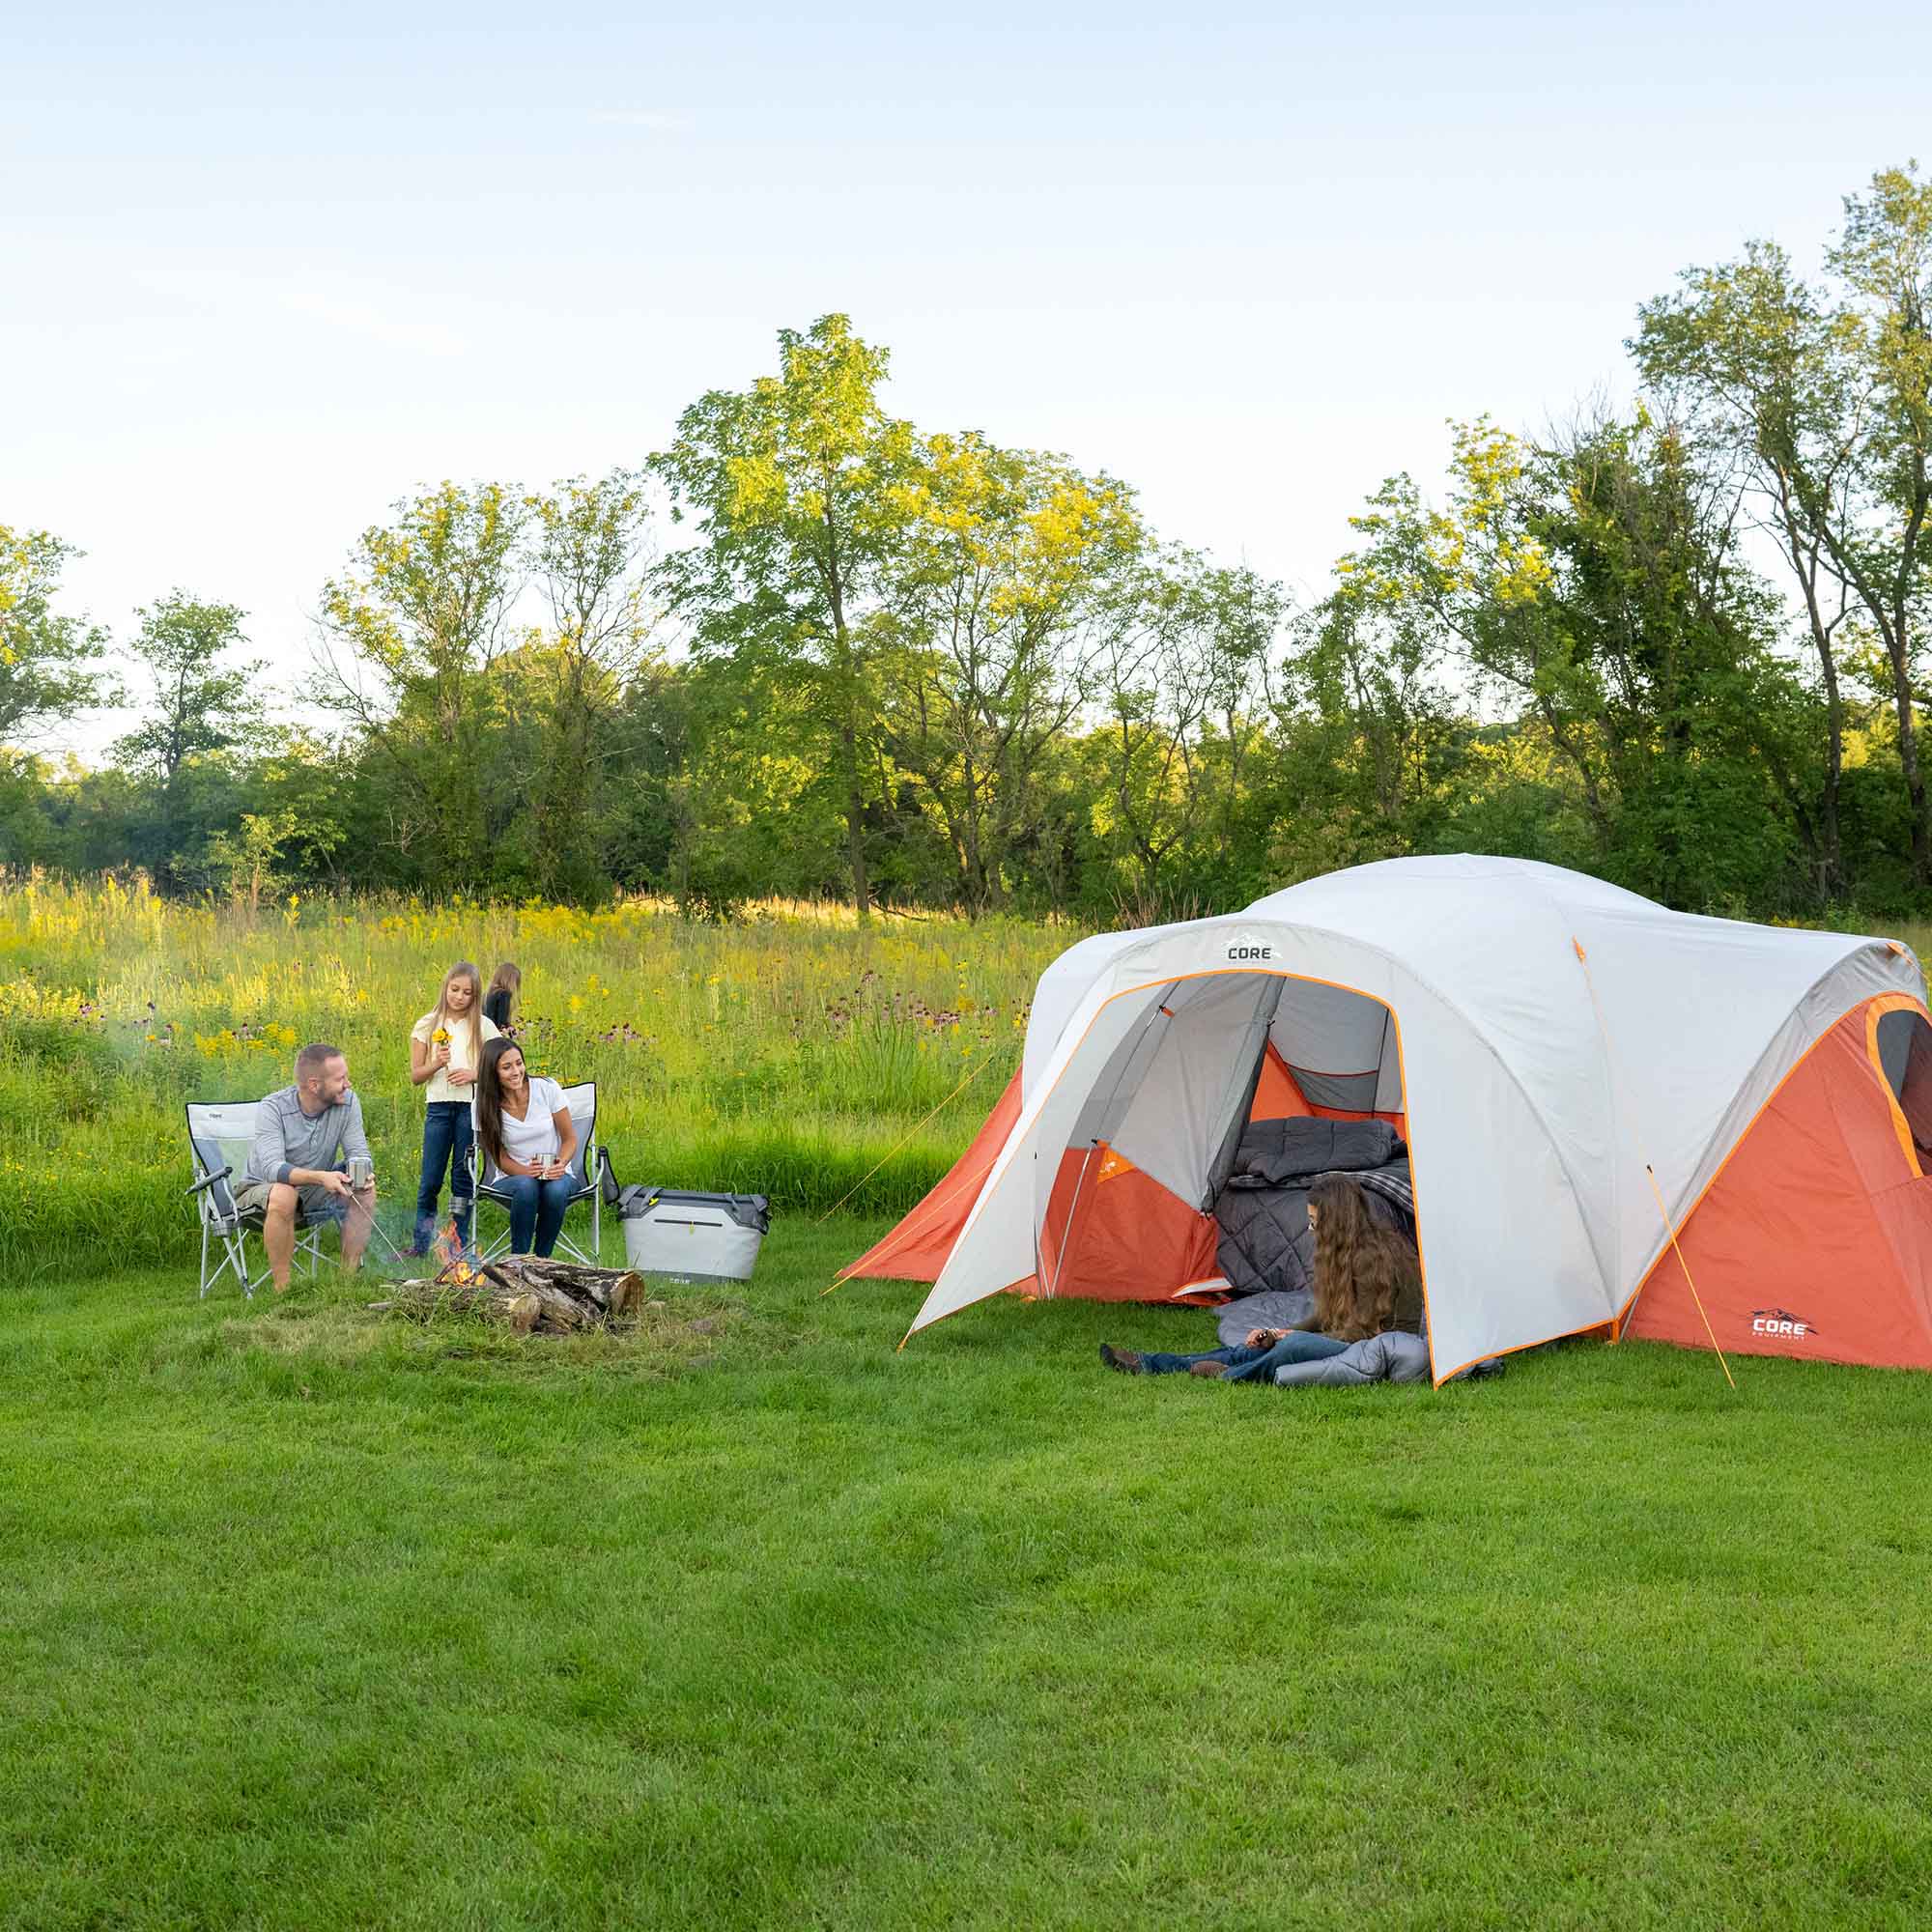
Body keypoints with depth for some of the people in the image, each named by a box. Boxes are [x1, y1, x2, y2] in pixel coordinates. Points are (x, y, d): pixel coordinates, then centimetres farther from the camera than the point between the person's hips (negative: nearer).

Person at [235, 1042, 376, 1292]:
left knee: (365, 1189, -19)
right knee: (283, 1195, -37)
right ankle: (282, 1289, -28)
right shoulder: (273, 1109, -23)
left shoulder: (347, 1102, -10)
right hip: (259, 1190, -5)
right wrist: (320, 1177, -51)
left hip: (313, 1195, 5)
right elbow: (272, 1168, -35)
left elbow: (359, 1153, -10)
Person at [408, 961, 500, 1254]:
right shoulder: (427, 1025, 5)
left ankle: (460, 1243, 13)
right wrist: (436, 1064, -16)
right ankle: (421, 1243, 13)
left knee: (464, 1176, 4)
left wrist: (474, 1074, -13)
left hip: (472, 1106, 0)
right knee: (430, 1178, 1)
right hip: (438, 1106, 0)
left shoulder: (483, 1027, 4)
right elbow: (415, 1075, 3)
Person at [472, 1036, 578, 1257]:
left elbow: (570, 1139, 1)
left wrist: (560, 1164, -21)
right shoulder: (485, 1106, -6)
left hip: (557, 1175, 0)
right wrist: (526, 1171, -21)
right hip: (514, 1178, 0)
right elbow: (501, 1157, 0)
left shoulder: (547, 1088, -7)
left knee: (556, 1189, -35)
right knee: (526, 1186, -36)